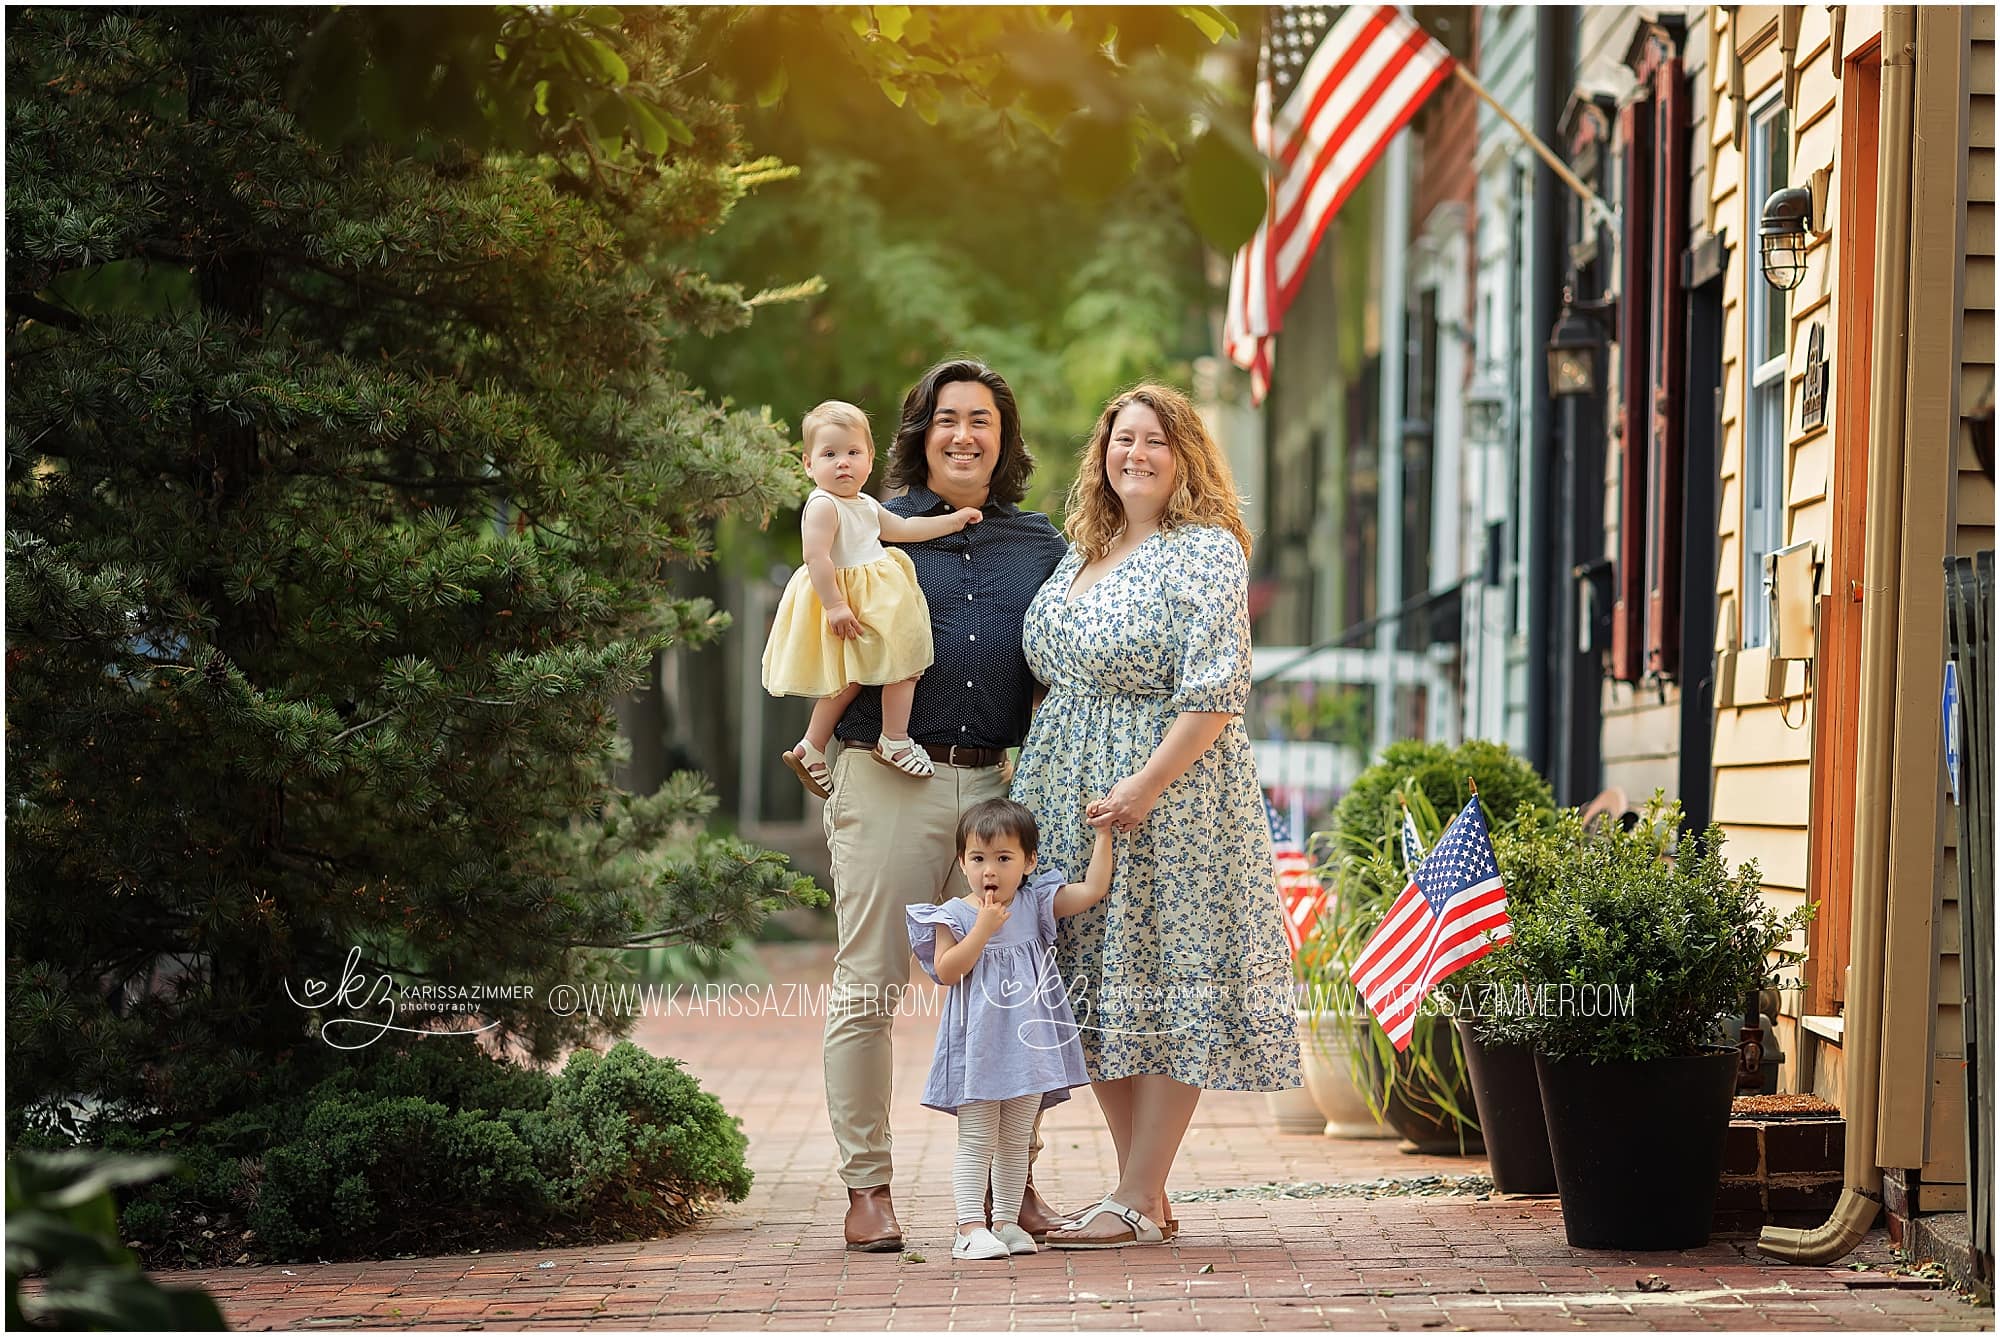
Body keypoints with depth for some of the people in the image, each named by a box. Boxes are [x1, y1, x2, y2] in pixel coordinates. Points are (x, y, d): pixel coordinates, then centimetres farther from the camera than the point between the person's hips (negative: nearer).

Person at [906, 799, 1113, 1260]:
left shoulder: (1036, 903, 4)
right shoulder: (954, 915, -5)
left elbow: (1092, 889, 0)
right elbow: (946, 970, -15)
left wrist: (1102, 834, -3)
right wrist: (983, 929, -21)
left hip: (1027, 1043, 4)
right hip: (977, 1045, -4)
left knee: (1016, 1141, 11)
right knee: (977, 1140, -5)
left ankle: (1006, 1221, 18)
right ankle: (971, 1227, -6)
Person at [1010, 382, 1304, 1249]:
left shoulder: (1207, 552, -7)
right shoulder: (1081, 555, 16)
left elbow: (1214, 691, -16)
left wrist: (1145, 786, -22)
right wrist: (1036, 775, 11)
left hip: (1169, 793, -8)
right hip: (1070, 794, 8)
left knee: (1164, 990, -5)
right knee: (1097, 991, 8)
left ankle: (1138, 1202, -2)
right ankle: (1143, 1192, 15)